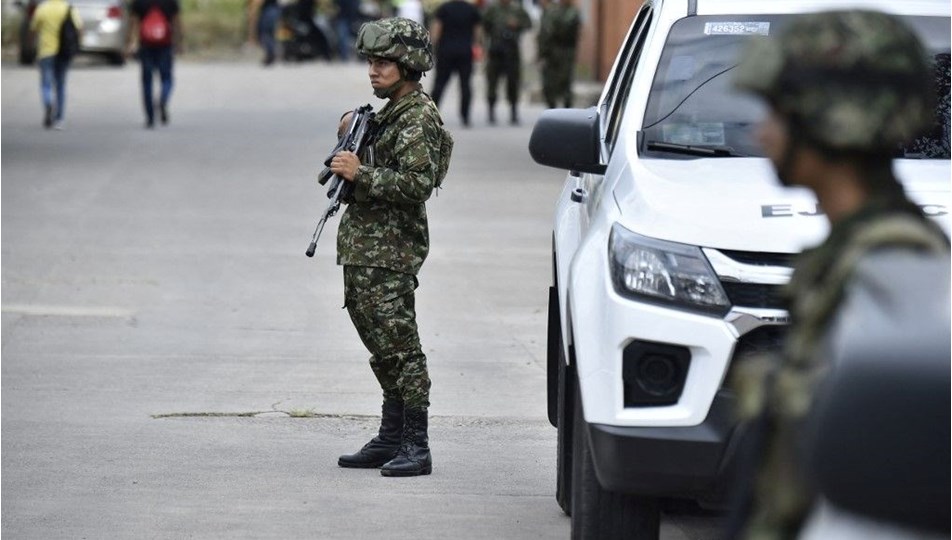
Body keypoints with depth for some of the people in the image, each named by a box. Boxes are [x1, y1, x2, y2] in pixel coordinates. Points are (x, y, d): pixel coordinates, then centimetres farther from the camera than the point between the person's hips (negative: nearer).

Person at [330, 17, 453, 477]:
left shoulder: (419, 118, -12)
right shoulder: (390, 112, 18)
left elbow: (418, 183, -22)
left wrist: (360, 173, -22)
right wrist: (351, 145, 10)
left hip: (390, 253, -10)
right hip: (364, 248, 10)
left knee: (400, 348, -10)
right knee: (384, 351, 13)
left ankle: (416, 447, -10)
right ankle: (391, 440, 19)